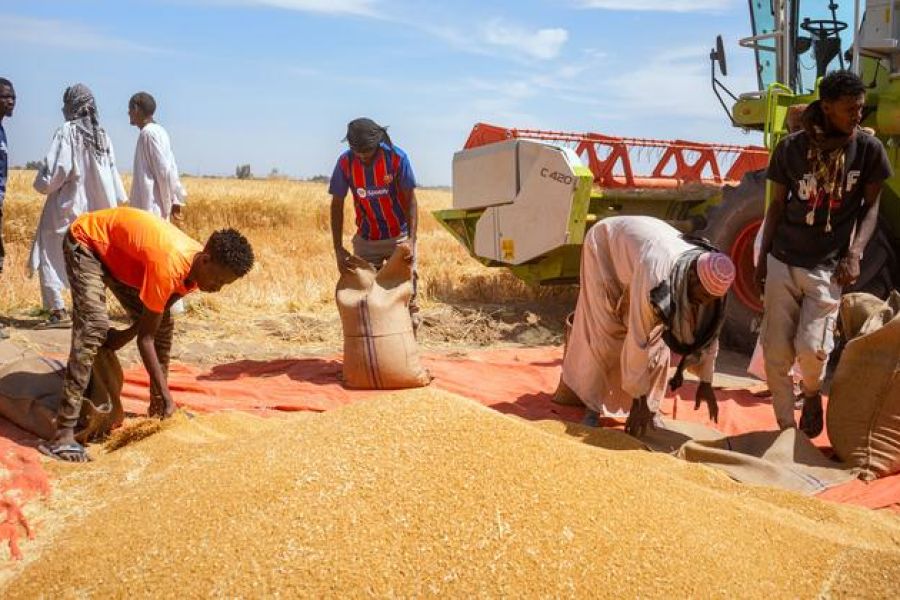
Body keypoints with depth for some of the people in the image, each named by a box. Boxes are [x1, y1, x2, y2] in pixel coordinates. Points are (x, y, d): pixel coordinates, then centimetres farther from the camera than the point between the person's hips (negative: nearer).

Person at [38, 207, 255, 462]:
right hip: (86, 241, -8)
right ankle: (63, 435, -26)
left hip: (120, 254, 8)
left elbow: (154, 320, 0)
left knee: (162, 325, 3)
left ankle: (157, 411, 17)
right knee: (93, 327, -25)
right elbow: (145, 337, -32)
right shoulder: (169, 265, -39)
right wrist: (165, 393, -30)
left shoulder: (197, 269, -14)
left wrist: (126, 335, -9)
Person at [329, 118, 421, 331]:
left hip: (399, 237, -2)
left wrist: (411, 240, -25)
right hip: (366, 240, 2)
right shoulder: (345, 162, -12)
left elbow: (410, 200, -14)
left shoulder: (397, 158, -17)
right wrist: (338, 249, -13)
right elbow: (337, 205, -7)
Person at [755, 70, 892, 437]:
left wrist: (854, 254, -9)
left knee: (811, 347, -14)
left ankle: (812, 393, 22)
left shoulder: (869, 149, -3)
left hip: (828, 266, -1)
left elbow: (871, 206, 4)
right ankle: (787, 429, 21)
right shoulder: (791, 148, -3)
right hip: (782, 262, 1)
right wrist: (762, 258, 6)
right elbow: (777, 204, 6)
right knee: (776, 353, 2)